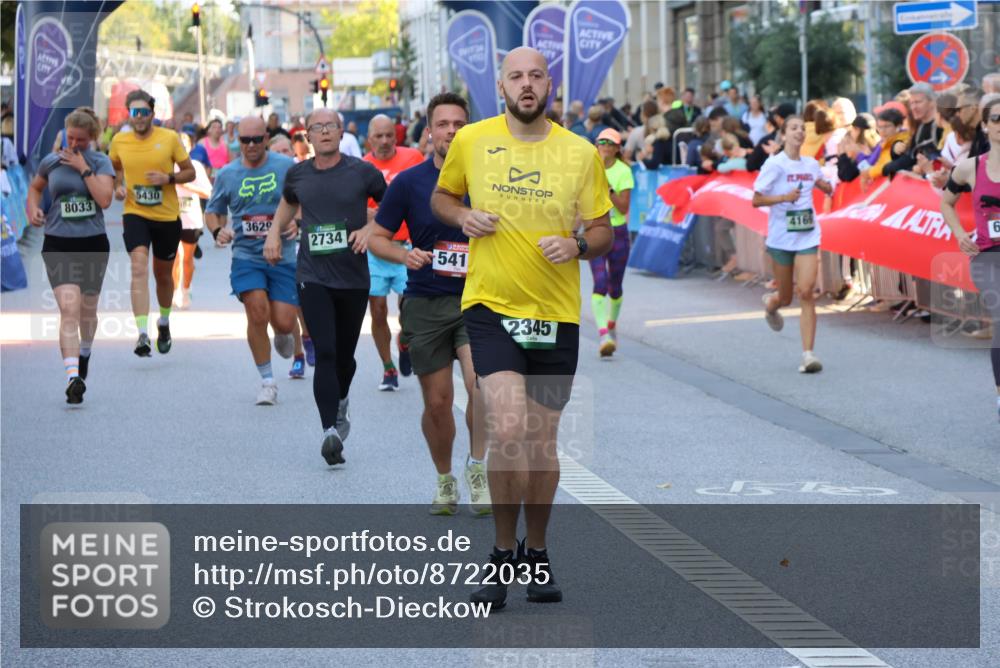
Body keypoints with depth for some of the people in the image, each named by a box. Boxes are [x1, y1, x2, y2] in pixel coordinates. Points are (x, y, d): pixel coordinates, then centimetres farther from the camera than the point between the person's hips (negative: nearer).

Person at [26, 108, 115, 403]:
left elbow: (105, 199, -14)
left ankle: (84, 354, 47)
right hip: (58, 245, -1)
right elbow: (35, 187, 23)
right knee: (69, 309, -17)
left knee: (87, 310, 16)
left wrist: (83, 168, -15)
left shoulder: (100, 162, 0)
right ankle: (72, 378, -26)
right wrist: (33, 208, 4)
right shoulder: (51, 161, 4)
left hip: (93, 244, 1)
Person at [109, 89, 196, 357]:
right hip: (135, 214, 0)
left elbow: (190, 172, 2)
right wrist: (117, 187, 0)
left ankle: (164, 323, 43)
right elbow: (115, 168, 20)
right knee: (139, 267, -21)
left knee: (163, 274, 15)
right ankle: (142, 334, -29)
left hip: (167, 216, 0)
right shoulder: (119, 141, 1)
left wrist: (168, 178, -17)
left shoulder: (170, 138, -5)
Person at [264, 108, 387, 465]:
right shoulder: (297, 174, 6)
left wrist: (371, 229, -9)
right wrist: (274, 232, 13)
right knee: (325, 352, -15)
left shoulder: (362, 172, -2)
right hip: (313, 277, 0)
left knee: (344, 354, 12)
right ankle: (331, 430, -21)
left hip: (353, 277, 0)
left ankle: (341, 402, 44)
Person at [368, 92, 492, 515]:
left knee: (479, 380, -25)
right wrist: (404, 255, -14)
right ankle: (445, 481, 27)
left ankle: (478, 467, -6)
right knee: (437, 402, 5)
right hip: (425, 304, 1)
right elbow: (376, 238, 5)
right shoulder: (408, 183, -1)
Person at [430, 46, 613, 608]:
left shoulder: (582, 153, 1)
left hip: (557, 314, 2)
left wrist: (577, 246, -14)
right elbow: (441, 196, 18)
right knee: (508, 430, -18)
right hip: (491, 307, -2)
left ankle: (537, 553, 30)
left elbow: (604, 231, 8)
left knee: (543, 442, 11)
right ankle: (503, 553, -1)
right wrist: (462, 216, -4)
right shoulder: (471, 141, 1)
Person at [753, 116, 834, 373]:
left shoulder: (811, 164, 7)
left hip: (807, 236, 2)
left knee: (806, 292, -13)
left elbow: (825, 186, 27)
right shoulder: (775, 164, -7)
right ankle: (770, 304, 50)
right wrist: (784, 197, -23)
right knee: (786, 297, 10)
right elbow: (756, 200, -9)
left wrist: (826, 186, 3)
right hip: (781, 237, -2)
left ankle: (808, 354, -13)